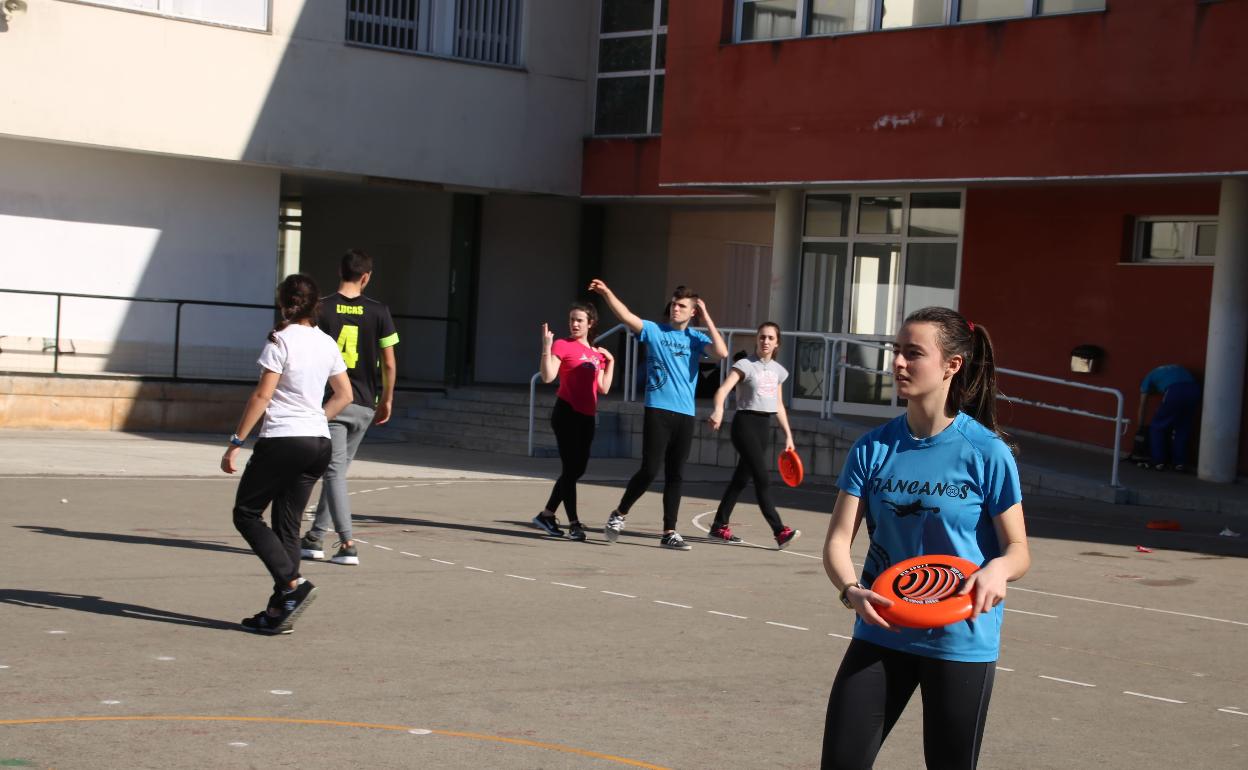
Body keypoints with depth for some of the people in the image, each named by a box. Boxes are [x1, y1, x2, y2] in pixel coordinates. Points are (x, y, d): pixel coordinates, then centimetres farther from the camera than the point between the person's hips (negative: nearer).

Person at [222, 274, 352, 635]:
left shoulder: (281, 340, -9)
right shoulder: (327, 344, 10)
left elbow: (262, 395, -13)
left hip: (281, 440, -7)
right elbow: (344, 395, 16)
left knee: (246, 513, 7)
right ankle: (280, 611, 8)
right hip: (319, 442, 7)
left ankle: (293, 584, -9)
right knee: (287, 525, 12)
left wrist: (235, 443, -9)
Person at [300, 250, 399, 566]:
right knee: (337, 469, 16)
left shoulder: (321, 309, -5)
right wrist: (386, 399, 15)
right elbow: (390, 364, 2)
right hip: (365, 404, 3)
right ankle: (316, 536, 24)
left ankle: (347, 544, -14)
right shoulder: (379, 312, 0)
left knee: (334, 472, -3)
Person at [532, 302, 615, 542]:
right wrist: (546, 345, -24)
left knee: (578, 469, 11)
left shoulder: (597, 353, 14)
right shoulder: (562, 345, -5)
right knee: (571, 468, -7)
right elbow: (548, 376, -18)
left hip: (586, 416, 7)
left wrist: (610, 361, 11)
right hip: (567, 413, -7)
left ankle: (547, 515, 22)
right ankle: (574, 523, -3)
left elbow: (603, 388, 12)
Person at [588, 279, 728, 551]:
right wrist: (606, 293, -23)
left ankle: (669, 533, 11)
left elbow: (722, 352, -8)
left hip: (685, 415, 3)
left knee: (675, 476, 5)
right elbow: (627, 316, -9)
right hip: (658, 410, -3)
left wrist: (707, 318, -3)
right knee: (649, 470, -8)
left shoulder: (696, 339, 9)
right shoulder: (654, 331, 5)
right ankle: (619, 514, 13)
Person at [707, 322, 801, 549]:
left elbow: (779, 406, 19)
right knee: (763, 479, -13)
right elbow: (723, 390, -21)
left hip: (764, 426, 7)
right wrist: (718, 409, -41)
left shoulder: (778, 370, 12)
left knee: (741, 479, 11)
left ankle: (719, 528, 19)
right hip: (745, 422, -7)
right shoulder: (745, 365, -8)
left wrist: (788, 435, 16)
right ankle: (780, 531, -17)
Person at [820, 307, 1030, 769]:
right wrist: (852, 590, -25)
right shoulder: (874, 449, -1)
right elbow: (838, 540, -4)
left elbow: (1018, 551, -7)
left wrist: (997, 569, -31)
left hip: (960, 640, -3)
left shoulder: (986, 453, -11)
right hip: (882, 632, 3)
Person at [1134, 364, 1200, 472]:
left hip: (1175, 391, -4)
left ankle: (1158, 462, 12)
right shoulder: (1175, 368, 42)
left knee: (1158, 426, 15)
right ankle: (1180, 463, 18)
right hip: (1194, 389, 4)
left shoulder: (1149, 377, 30)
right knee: (1183, 428, 22)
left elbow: (1142, 408, 33)